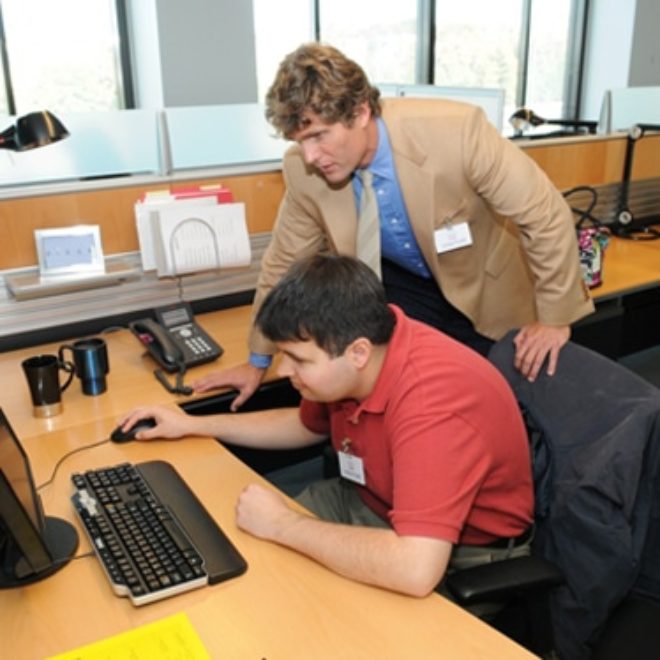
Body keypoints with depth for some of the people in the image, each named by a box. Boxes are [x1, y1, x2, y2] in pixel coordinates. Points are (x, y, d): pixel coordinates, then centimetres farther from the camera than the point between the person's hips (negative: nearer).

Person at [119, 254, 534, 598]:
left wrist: (282, 525, -31)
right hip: (377, 505, 7)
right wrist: (193, 425, 10)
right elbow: (307, 426, 12)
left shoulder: (431, 402, -36)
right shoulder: (346, 366, -10)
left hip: (462, 559, -7)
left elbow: (416, 569, -44)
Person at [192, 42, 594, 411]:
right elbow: (285, 263, -6)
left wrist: (555, 318, -17)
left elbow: (545, 216, -24)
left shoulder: (455, 131, -35)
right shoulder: (304, 171, -21)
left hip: (487, 291, -2)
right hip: (402, 285, 2)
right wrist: (258, 361, 3)